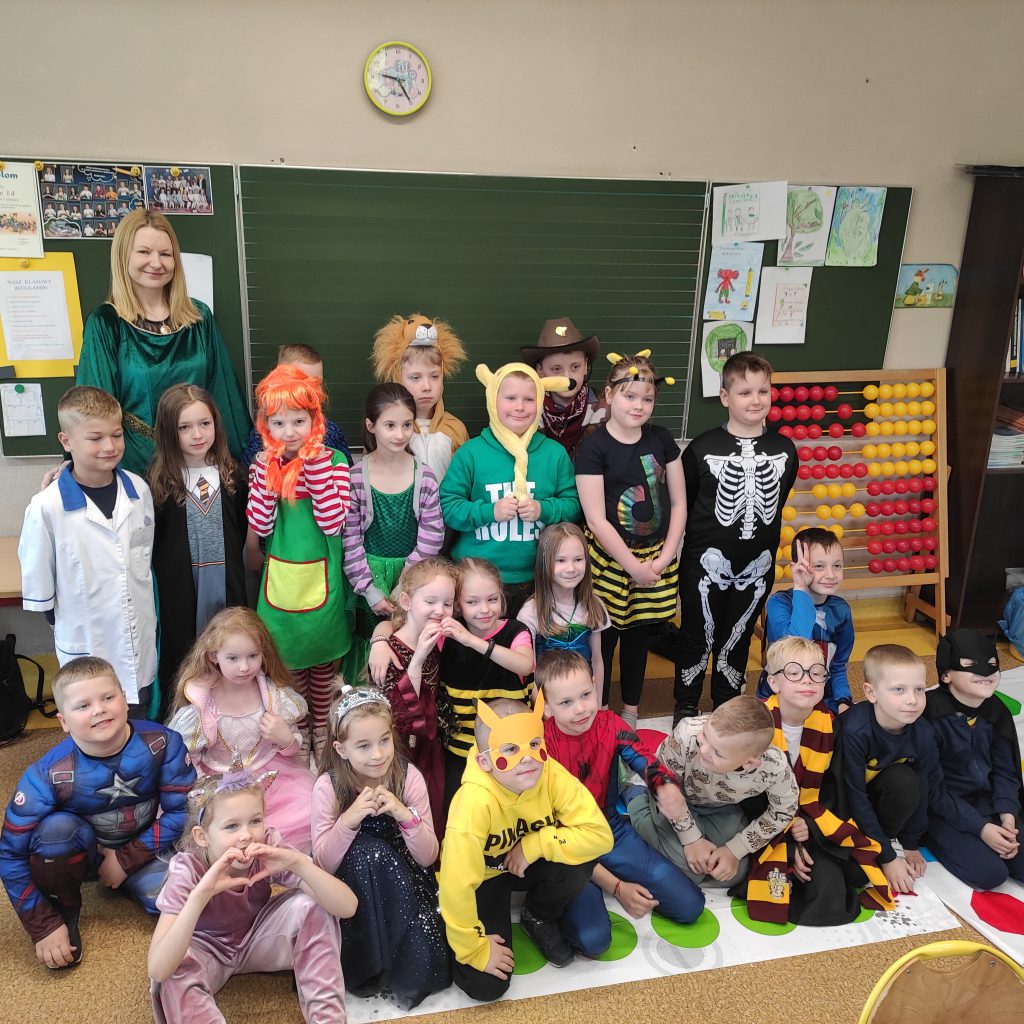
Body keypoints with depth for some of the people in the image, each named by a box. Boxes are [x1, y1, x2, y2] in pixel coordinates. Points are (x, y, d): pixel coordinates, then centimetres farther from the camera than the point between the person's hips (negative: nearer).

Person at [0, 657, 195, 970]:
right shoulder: (47, 776, -26)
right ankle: (65, 912, -5)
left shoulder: (162, 744, -26)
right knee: (56, 828, -32)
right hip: (83, 852, 0)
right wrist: (44, 927, -20)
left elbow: (182, 811, -16)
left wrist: (126, 861, -17)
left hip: (141, 848, 1)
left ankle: (128, 882, 8)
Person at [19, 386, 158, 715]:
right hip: (87, 650, -3)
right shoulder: (46, 508, -19)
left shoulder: (139, 490, -6)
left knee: (143, 728, 21)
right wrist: (66, 627, 2)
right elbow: (38, 587, -8)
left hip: (141, 642, 4)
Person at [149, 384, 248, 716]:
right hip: (180, 589, -2)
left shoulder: (232, 475, 3)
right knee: (181, 664, 6)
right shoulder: (160, 481, -5)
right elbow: (149, 540, -5)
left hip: (226, 586, 2)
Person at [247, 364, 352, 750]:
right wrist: (270, 473, -17)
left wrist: (316, 466, -22)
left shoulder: (332, 460, -9)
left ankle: (321, 726, 35)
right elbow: (260, 526, -9)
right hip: (280, 577, 1)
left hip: (321, 577, -1)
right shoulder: (263, 464, -2)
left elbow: (334, 524, -17)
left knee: (323, 656, 15)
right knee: (289, 657, 12)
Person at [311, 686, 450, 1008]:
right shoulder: (328, 787, -13)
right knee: (369, 849, -32)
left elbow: (428, 857, -9)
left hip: (405, 884, -1)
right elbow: (323, 865, -13)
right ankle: (370, 966, -15)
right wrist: (348, 820, -29)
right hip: (351, 890, 1)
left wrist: (406, 816, -28)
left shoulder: (409, 777, -12)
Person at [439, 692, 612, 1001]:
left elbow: (600, 835, -28)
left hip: (526, 866, 3)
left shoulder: (552, 775, -27)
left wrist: (536, 844, -32)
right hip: (483, 877, -3)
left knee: (580, 861, -27)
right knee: (487, 985, -15)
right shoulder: (475, 801, -38)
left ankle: (539, 919, 5)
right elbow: (457, 885, -33)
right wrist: (475, 949, -22)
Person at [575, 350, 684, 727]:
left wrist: (664, 558, -4)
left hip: (656, 558, 4)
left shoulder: (661, 440, 1)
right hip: (611, 559, -4)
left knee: (639, 635, 17)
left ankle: (631, 711, 35)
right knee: (604, 638, 6)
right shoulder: (594, 447, -12)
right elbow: (596, 519, -14)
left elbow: (679, 503, 5)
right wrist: (634, 566, -13)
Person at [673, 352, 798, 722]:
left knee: (737, 640, 17)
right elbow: (681, 504, -3)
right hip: (707, 563, -3)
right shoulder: (703, 448, -12)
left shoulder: (784, 449, -1)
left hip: (757, 565, 3)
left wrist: (765, 545, 15)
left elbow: (778, 503, 13)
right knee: (698, 636, 10)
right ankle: (685, 707, 29)